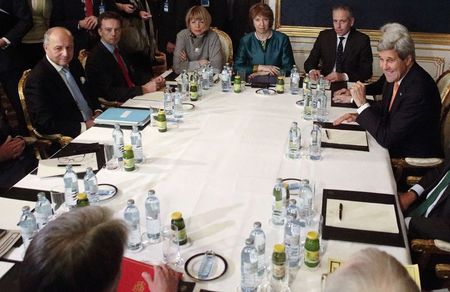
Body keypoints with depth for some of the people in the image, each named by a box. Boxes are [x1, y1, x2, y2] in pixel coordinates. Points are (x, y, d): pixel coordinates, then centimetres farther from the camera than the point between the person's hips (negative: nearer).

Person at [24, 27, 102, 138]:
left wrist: (98, 112, 1)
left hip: (92, 122, 8)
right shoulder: (37, 79, -15)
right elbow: (45, 124, -16)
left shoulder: (74, 63, 8)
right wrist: (84, 126, -19)